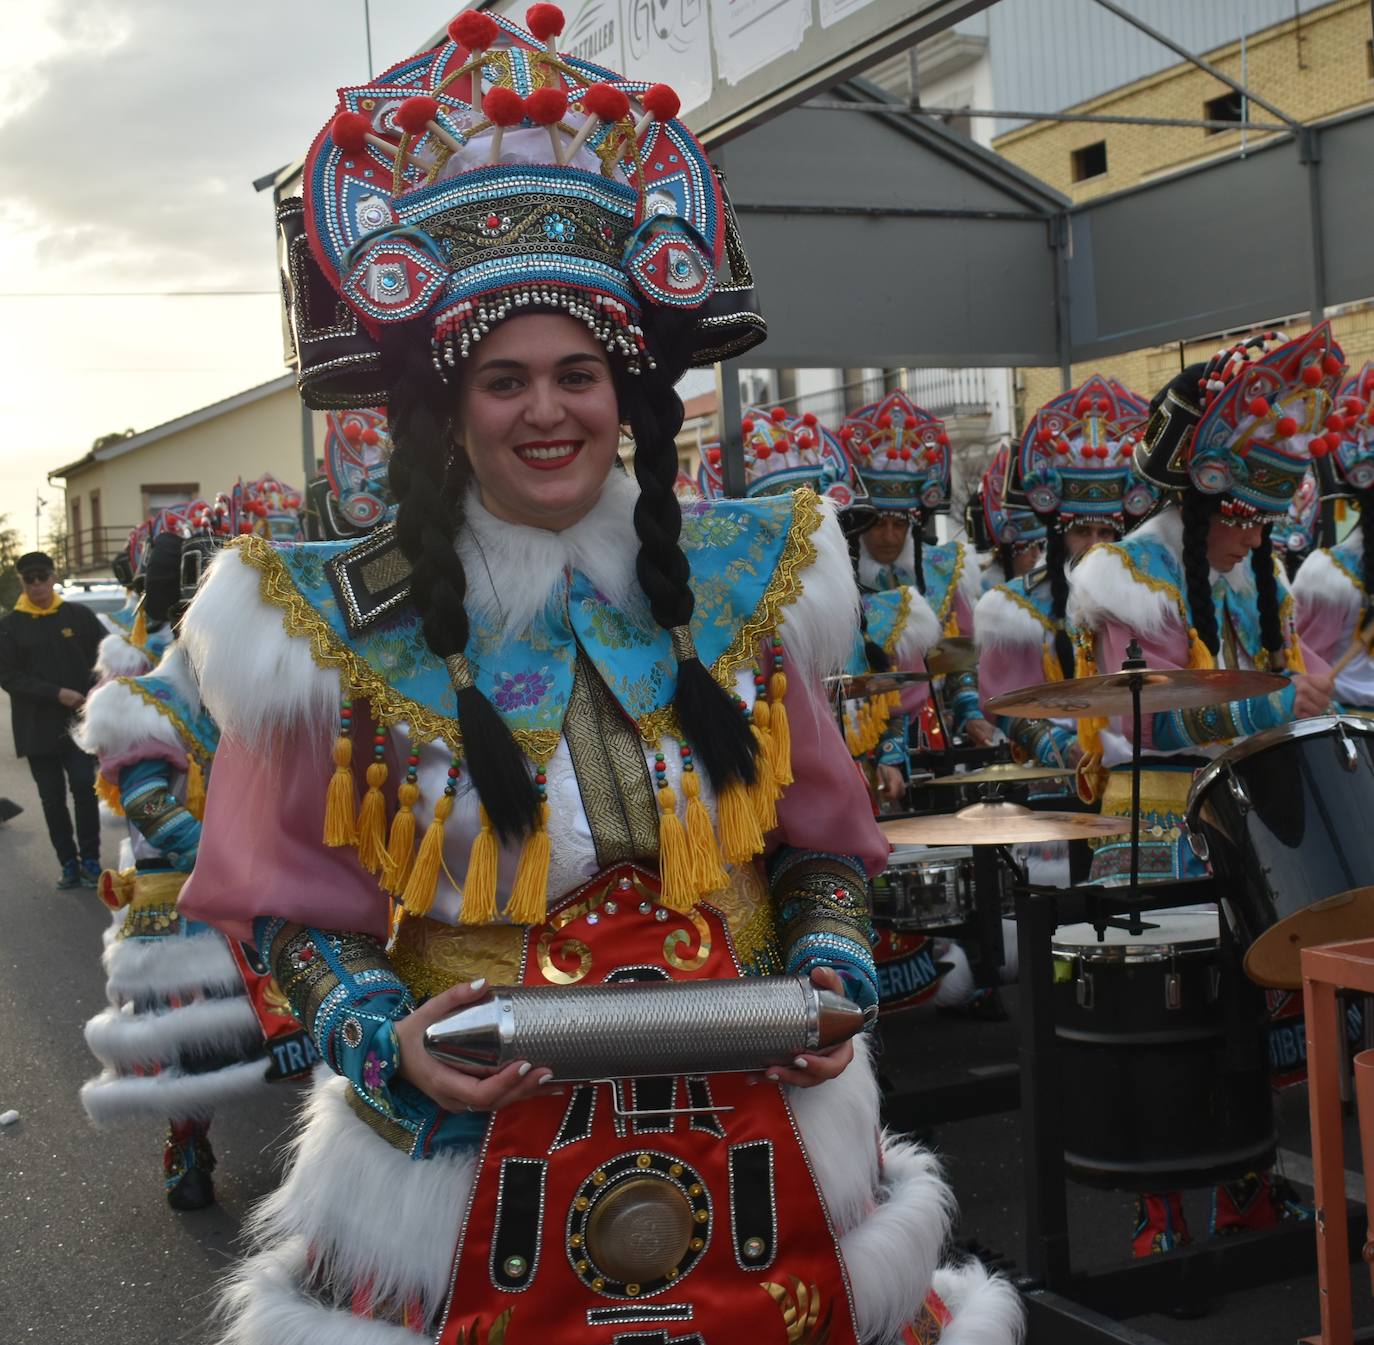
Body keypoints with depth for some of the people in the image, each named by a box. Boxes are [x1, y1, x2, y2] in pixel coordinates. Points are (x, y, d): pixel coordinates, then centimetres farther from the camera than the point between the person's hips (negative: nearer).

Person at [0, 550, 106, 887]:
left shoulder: (78, 616, 2)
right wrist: (57, 693, -16)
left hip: (79, 721, -1)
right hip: (37, 727, 1)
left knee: (84, 785, -11)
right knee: (52, 798, 6)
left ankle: (90, 859, 1)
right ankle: (69, 863, 16)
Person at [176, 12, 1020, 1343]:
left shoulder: (741, 580, 0)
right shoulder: (344, 625, -7)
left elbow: (821, 837, 9)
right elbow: (298, 903, 0)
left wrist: (831, 977, -7)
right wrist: (382, 1040, -16)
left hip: (750, 1131, 2)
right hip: (468, 1150, -2)